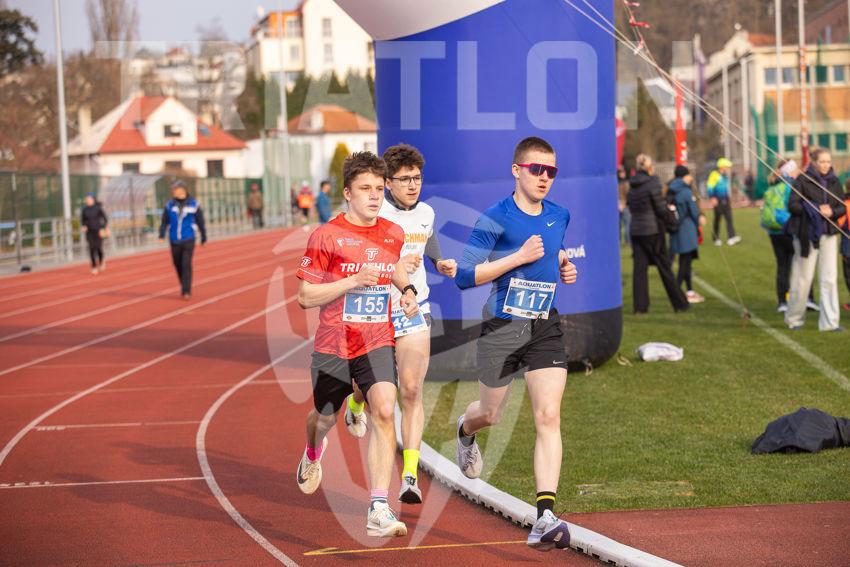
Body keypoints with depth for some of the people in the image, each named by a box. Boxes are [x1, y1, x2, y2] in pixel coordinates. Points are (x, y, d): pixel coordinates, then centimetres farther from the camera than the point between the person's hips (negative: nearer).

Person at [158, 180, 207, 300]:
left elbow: (200, 222, 6)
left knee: (186, 265, -12)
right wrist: (161, 235, -9)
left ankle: (186, 291, -12)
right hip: (175, 242, 3)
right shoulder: (169, 206, 2)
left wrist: (204, 238, 10)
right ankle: (184, 287, 29)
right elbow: (164, 222, 4)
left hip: (188, 241, -3)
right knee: (178, 266, 10)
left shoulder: (193, 205, -1)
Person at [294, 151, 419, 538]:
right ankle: (312, 455, 58)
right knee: (326, 417, 19)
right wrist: (351, 282, -22)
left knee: (384, 411, -21)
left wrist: (406, 290, 7)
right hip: (333, 345, -2)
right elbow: (305, 297, -10)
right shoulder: (326, 236, -11)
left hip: (377, 343, 2)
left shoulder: (393, 234, 3)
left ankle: (379, 510, -23)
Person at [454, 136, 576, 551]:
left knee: (548, 416, -12)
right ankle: (465, 429, 56)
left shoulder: (560, 216, 5)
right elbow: (464, 276, -16)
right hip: (501, 327, -3)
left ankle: (545, 517, -17)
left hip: (545, 328, 3)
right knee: (491, 414, 16)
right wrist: (518, 257, -22)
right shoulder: (495, 219, -13)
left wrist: (564, 266, 5)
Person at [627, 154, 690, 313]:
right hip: (652, 230, -5)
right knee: (664, 266, 3)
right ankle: (679, 303, 11)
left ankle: (640, 305, 1)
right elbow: (662, 209, -10)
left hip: (635, 230, 5)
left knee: (639, 267, 5)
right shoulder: (653, 183, -12)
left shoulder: (632, 186, 7)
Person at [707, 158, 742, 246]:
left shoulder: (725, 176, 14)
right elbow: (710, 187, -16)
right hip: (718, 201, -7)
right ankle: (716, 238, 17)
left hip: (726, 200, 7)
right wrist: (712, 198, -22)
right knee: (717, 219, 3)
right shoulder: (715, 175, -12)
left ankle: (731, 238, -12)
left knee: (729, 218, -4)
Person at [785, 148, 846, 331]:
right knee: (803, 278, 2)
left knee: (829, 278, 0)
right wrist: (814, 210, -18)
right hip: (807, 234, -4)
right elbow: (792, 205, -8)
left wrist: (832, 211, -12)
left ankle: (830, 321, 4)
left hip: (828, 234, 4)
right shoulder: (803, 180, -5)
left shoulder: (834, 182, 8)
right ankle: (794, 318, 17)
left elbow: (842, 208, 9)